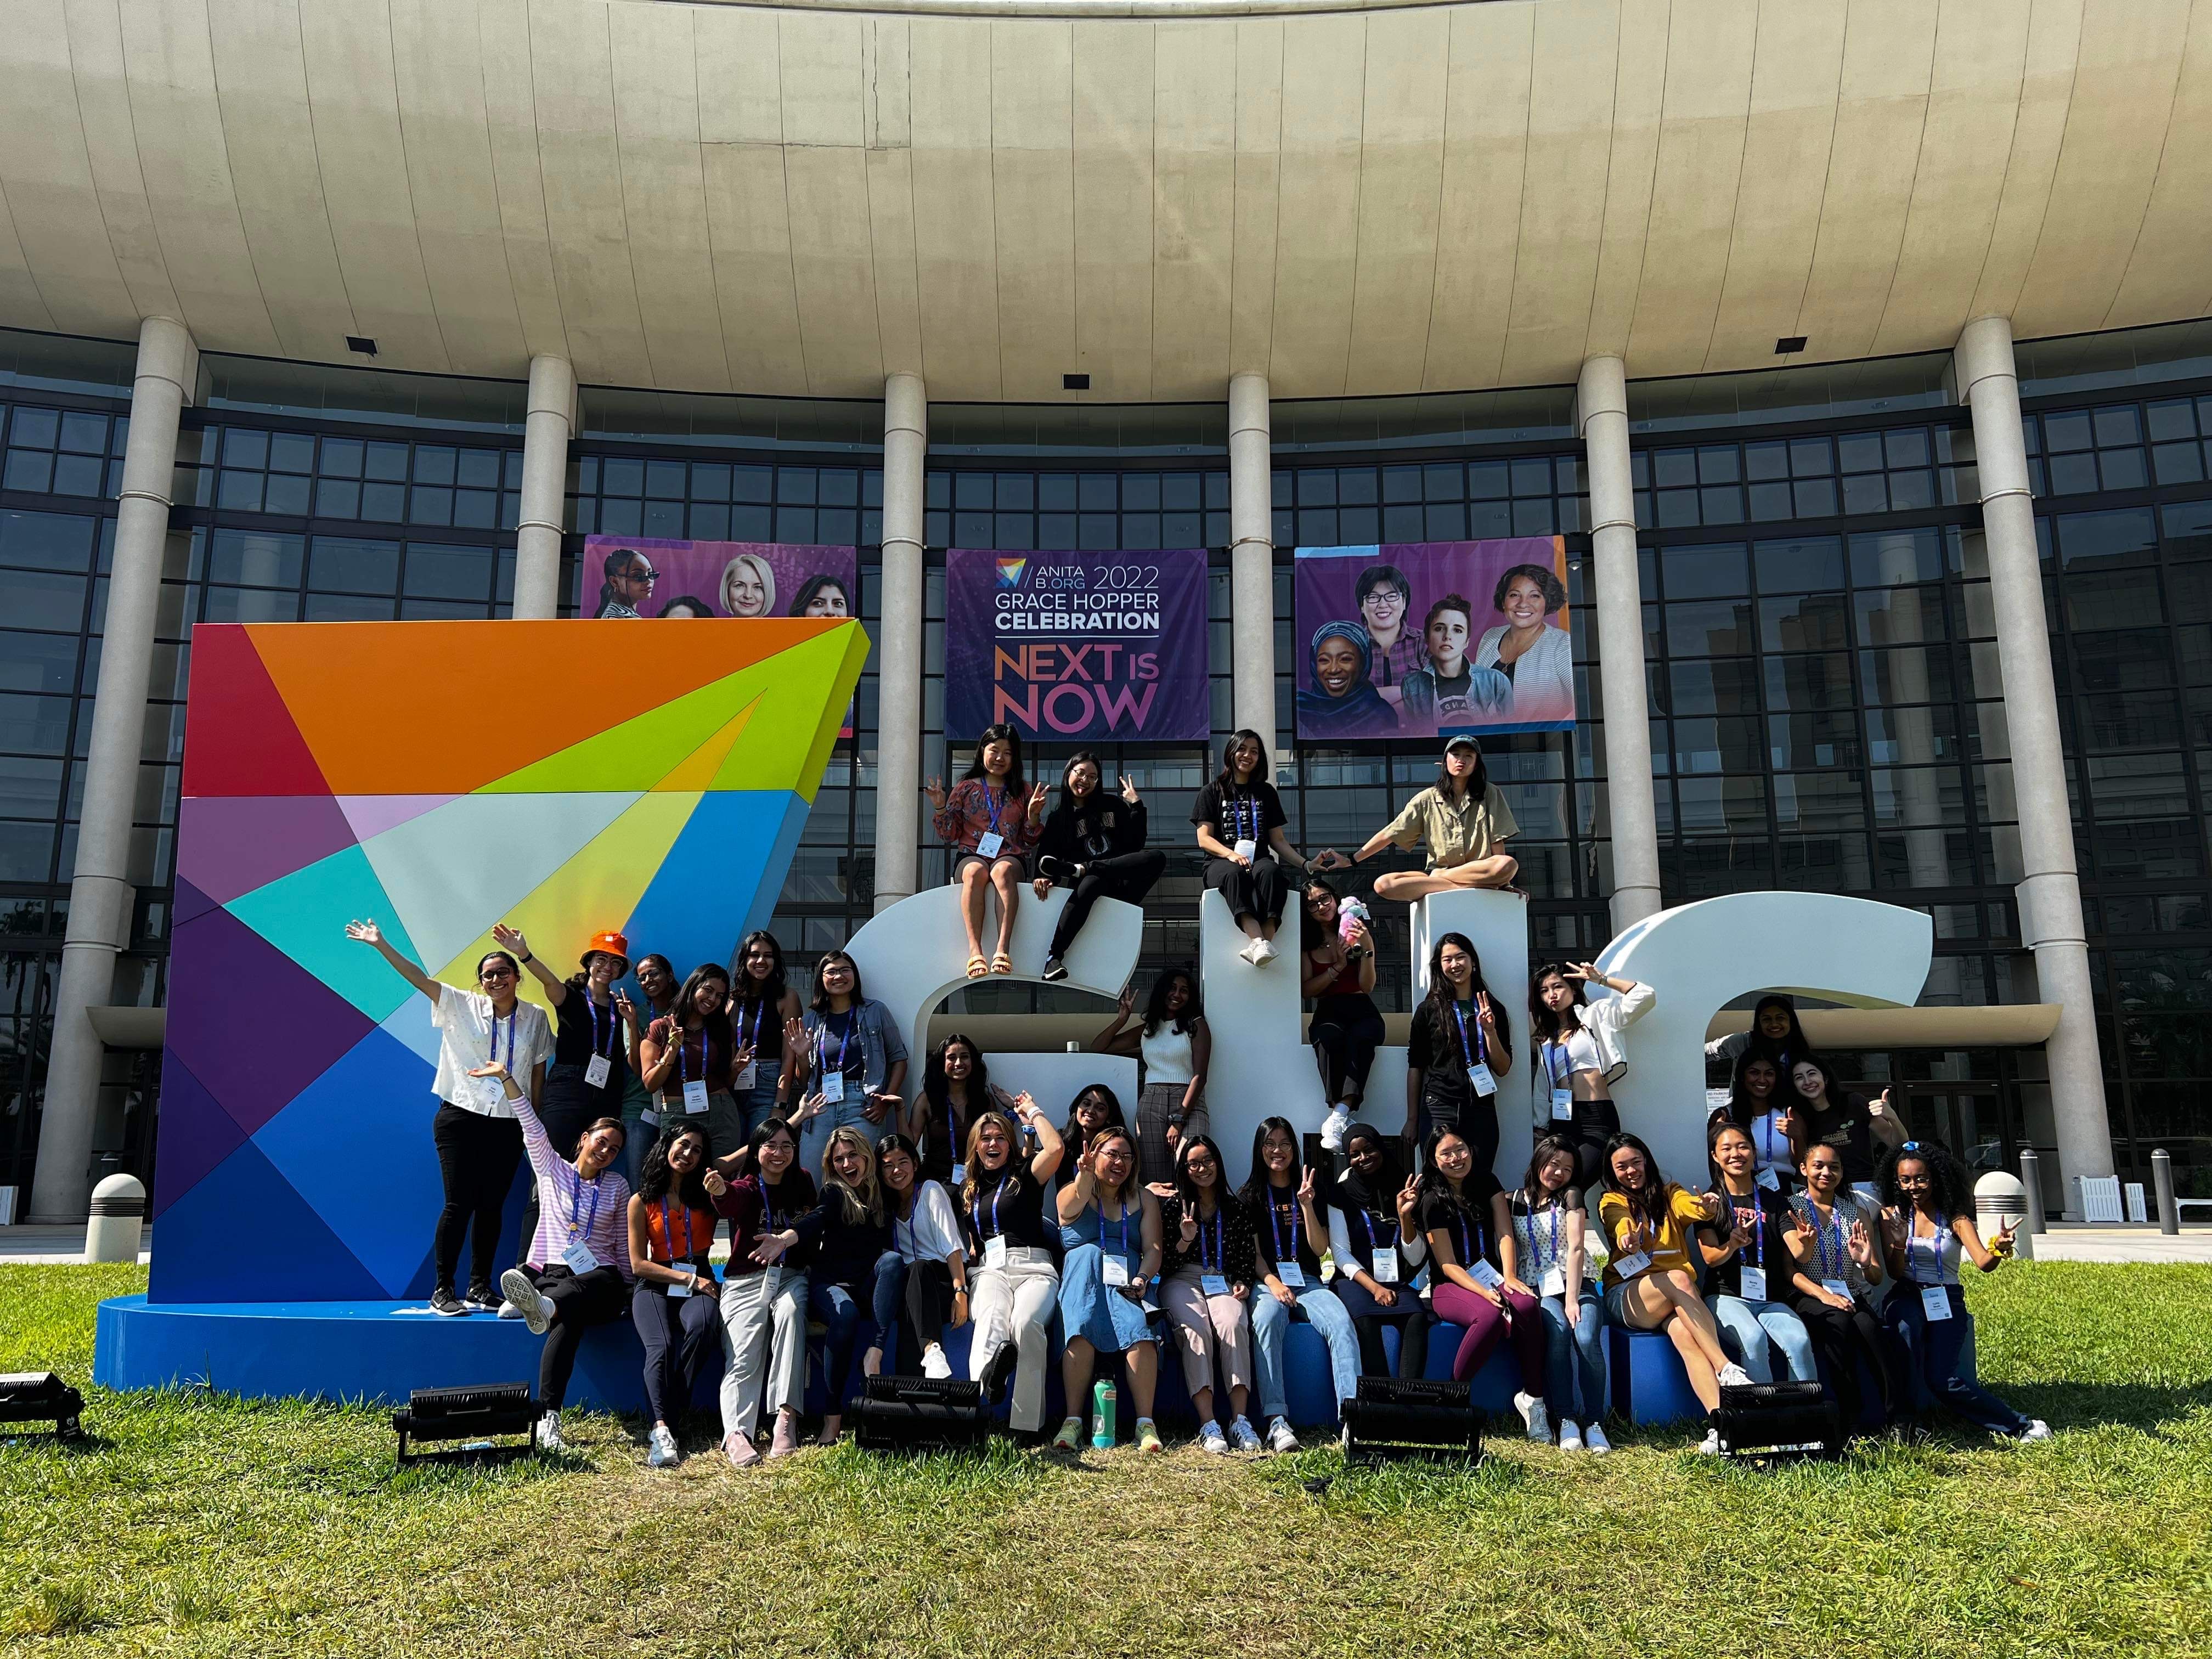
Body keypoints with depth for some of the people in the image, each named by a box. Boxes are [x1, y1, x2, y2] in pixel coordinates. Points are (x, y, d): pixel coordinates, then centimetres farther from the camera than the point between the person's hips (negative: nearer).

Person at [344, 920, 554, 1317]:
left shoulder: (535, 1017, 5)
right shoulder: (462, 1006, 1)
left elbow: (539, 1072, 9)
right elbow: (418, 978, -5)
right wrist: (381, 944, -12)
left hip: (508, 1125, 2)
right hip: (461, 1118, -2)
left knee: (491, 1206, 6)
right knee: (459, 1204, -5)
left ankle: (480, 1286, 16)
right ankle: (442, 1289, 3)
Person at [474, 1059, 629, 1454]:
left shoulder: (617, 1187, 16)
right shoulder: (553, 1169, 13)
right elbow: (531, 1126, 1)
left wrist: (626, 1289, 9)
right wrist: (506, 1078, -10)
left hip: (598, 1277, 0)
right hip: (548, 1271, 0)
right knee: (569, 1319, -36)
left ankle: (545, 1308, -77)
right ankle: (550, 1417, -53)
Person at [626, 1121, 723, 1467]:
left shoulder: (708, 1197, 13)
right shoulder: (641, 1202, 8)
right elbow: (639, 1264, 3)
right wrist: (688, 1278, -5)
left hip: (700, 1284, 1)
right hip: (655, 1285, -1)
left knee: (700, 1328, -36)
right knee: (661, 1347, -33)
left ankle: (664, 1426, -33)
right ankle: (662, 1430, -45)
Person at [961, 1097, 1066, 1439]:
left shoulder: (1025, 1175, 13)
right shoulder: (967, 1190, 26)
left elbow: (1055, 1148, -7)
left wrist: (1032, 1112, 8)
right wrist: (969, 1251, 10)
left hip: (1033, 1267, -2)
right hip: (989, 1269, 2)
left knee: (1027, 1321, -37)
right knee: (991, 1317, -37)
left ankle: (1028, 1423, -42)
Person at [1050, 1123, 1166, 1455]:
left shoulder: (1144, 1200, 20)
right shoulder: (1070, 1195, 12)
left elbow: (1153, 1249, 8)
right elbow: (1074, 1204, -14)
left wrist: (1142, 1278, -13)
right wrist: (1085, 1175, -36)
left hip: (1126, 1284, 1)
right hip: (1081, 1282, -1)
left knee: (1139, 1329, -31)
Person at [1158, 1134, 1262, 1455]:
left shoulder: (1236, 1210, 15)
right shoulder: (1173, 1207, 9)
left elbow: (1247, 1258, 19)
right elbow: (1164, 1262, 4)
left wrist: (1242, 1283, 0)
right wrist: (1184, 1242, -14)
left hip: (1223, 1283, 1)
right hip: (1183, 1282, -1)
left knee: (1233, 1323, -34)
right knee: (1196, 1329, -34)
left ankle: (1240, 1420, -36)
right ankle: (1208, 1424, -39)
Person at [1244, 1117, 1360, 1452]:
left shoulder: (1307, 1191, 18)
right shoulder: (1250, 1196, 13)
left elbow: (1319, 1248, 8)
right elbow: (1252, 1252, 4)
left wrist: (1306, 1204, -5)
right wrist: (1273, 1282, -15)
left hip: (1307, 1282, 2)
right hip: (1267, 1282, -2)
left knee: (1341, 1323, -30)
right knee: (1267, 1321, -37)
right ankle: (1276, 1421, -44)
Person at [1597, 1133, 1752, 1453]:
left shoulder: (1670, 1194, 17)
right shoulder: (1612, 1202, 10)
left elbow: (1691, 1207, -8)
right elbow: (1623, 1228, -15)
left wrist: (1707, 1207, -33)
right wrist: (1628, 1240, -40)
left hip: (1675, 1301, 2)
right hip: (1626, 1296, -2)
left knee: (1684, 1332, -33)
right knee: (1677, 1279, -33)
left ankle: (1720, 1421, -46)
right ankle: (1727, 1370, -39)